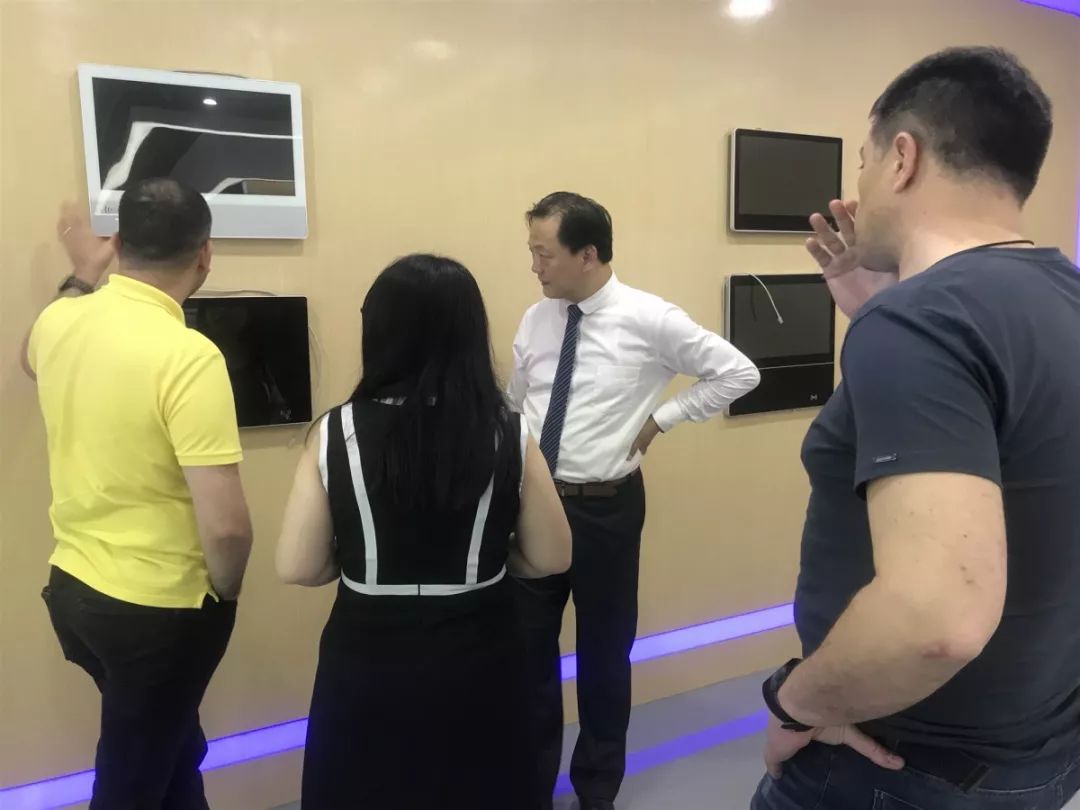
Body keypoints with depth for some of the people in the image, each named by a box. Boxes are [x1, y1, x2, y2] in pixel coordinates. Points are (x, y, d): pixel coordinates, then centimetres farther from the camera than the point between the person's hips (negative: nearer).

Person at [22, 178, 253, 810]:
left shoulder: (59, 319, -4)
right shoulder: (189, 356, -26)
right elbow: (226, 526, -29)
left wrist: (83, 275, 28)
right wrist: (225, 593, -9)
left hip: (72, 588, 7)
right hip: (159, 609, -7)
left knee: (173, 746, 28)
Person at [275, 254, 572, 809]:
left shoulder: (336, 434, -14)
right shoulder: (508, 436, -13)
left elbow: (298, 568, -10)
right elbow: (551, 558, -5)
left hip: (366, 667, 0)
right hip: (476, 666, 1)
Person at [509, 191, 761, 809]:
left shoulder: (649, 319, -12)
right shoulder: (536, 321, 3)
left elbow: (739, 373, -7)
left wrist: (660, 419, -9)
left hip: (605, 507, -4)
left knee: (605, 649, 14)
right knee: (528, 645, 13)